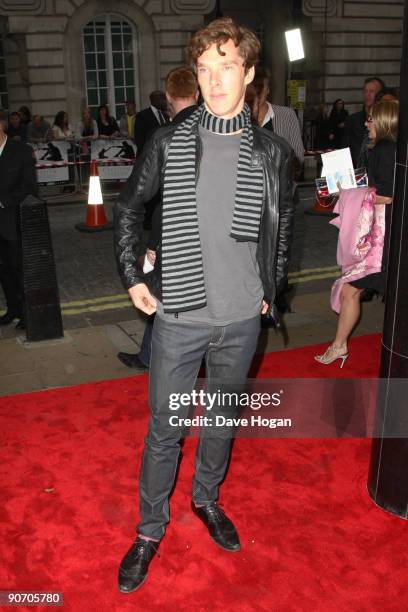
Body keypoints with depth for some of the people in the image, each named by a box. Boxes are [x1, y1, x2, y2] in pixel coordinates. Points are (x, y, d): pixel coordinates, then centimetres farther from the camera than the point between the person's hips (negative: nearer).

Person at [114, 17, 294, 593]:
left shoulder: (273, 152, -1)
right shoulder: (169, 142, -5)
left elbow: (282, 227, 10)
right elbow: (127, 208, 6)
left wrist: (269, 292, 8)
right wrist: (132, 276, 1)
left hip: (242, 317, 2)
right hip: (179, 313, -1)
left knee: (223, 417, 19)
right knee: (164, 427, 8)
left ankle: (207, 498, 44)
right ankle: (151, 527, 30)